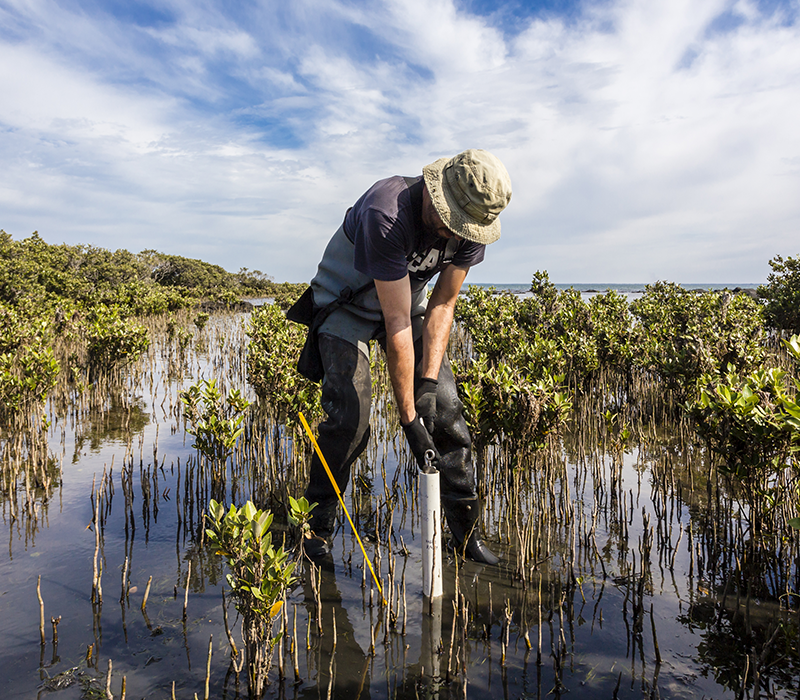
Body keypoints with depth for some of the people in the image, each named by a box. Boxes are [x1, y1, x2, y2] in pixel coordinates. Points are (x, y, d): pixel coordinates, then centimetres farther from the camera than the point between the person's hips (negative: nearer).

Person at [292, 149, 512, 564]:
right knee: (349, 416, -16)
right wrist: (409, 420, -33)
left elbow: (442, 304, -13)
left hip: (407, 298, 5)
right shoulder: (387, 214, -37)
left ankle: (465, 528, 9)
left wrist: (429, 381, -23)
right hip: (346, 306, -5)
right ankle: (318, 522, 9)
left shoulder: (473, 222, -18)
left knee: (445, 406, -5)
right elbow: (397, 325, -37)